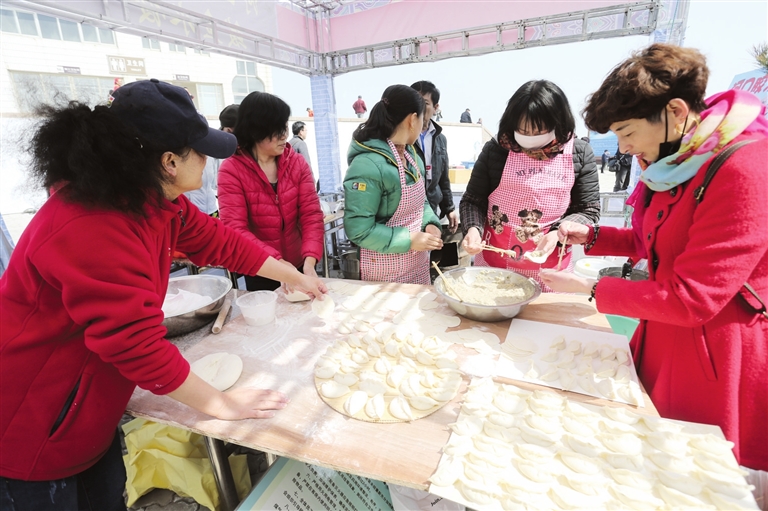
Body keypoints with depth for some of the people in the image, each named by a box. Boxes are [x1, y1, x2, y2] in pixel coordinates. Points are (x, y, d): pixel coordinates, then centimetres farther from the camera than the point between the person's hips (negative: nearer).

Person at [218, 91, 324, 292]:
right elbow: (235, 229, -20)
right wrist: (278, 263, -32)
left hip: (299, 265, 3)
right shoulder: (231, 170, -13)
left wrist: (310, 260, -26)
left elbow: (311, 214, -10)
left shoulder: (297, 163, -4)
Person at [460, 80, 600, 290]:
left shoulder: (580, 154, -5)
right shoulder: (496, 149, -9)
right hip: (493, 263, 0)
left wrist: (558, 234, -18)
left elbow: (588, 210, 0)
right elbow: (472, 201, -2)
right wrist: (473, 228, -22)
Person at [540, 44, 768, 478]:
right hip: (664, 338, 8)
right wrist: (591, 236, 1)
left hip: (716, 357, -7)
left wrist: (590, 288, -18)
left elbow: (691, 300, -25)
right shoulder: (677, 162, 3)